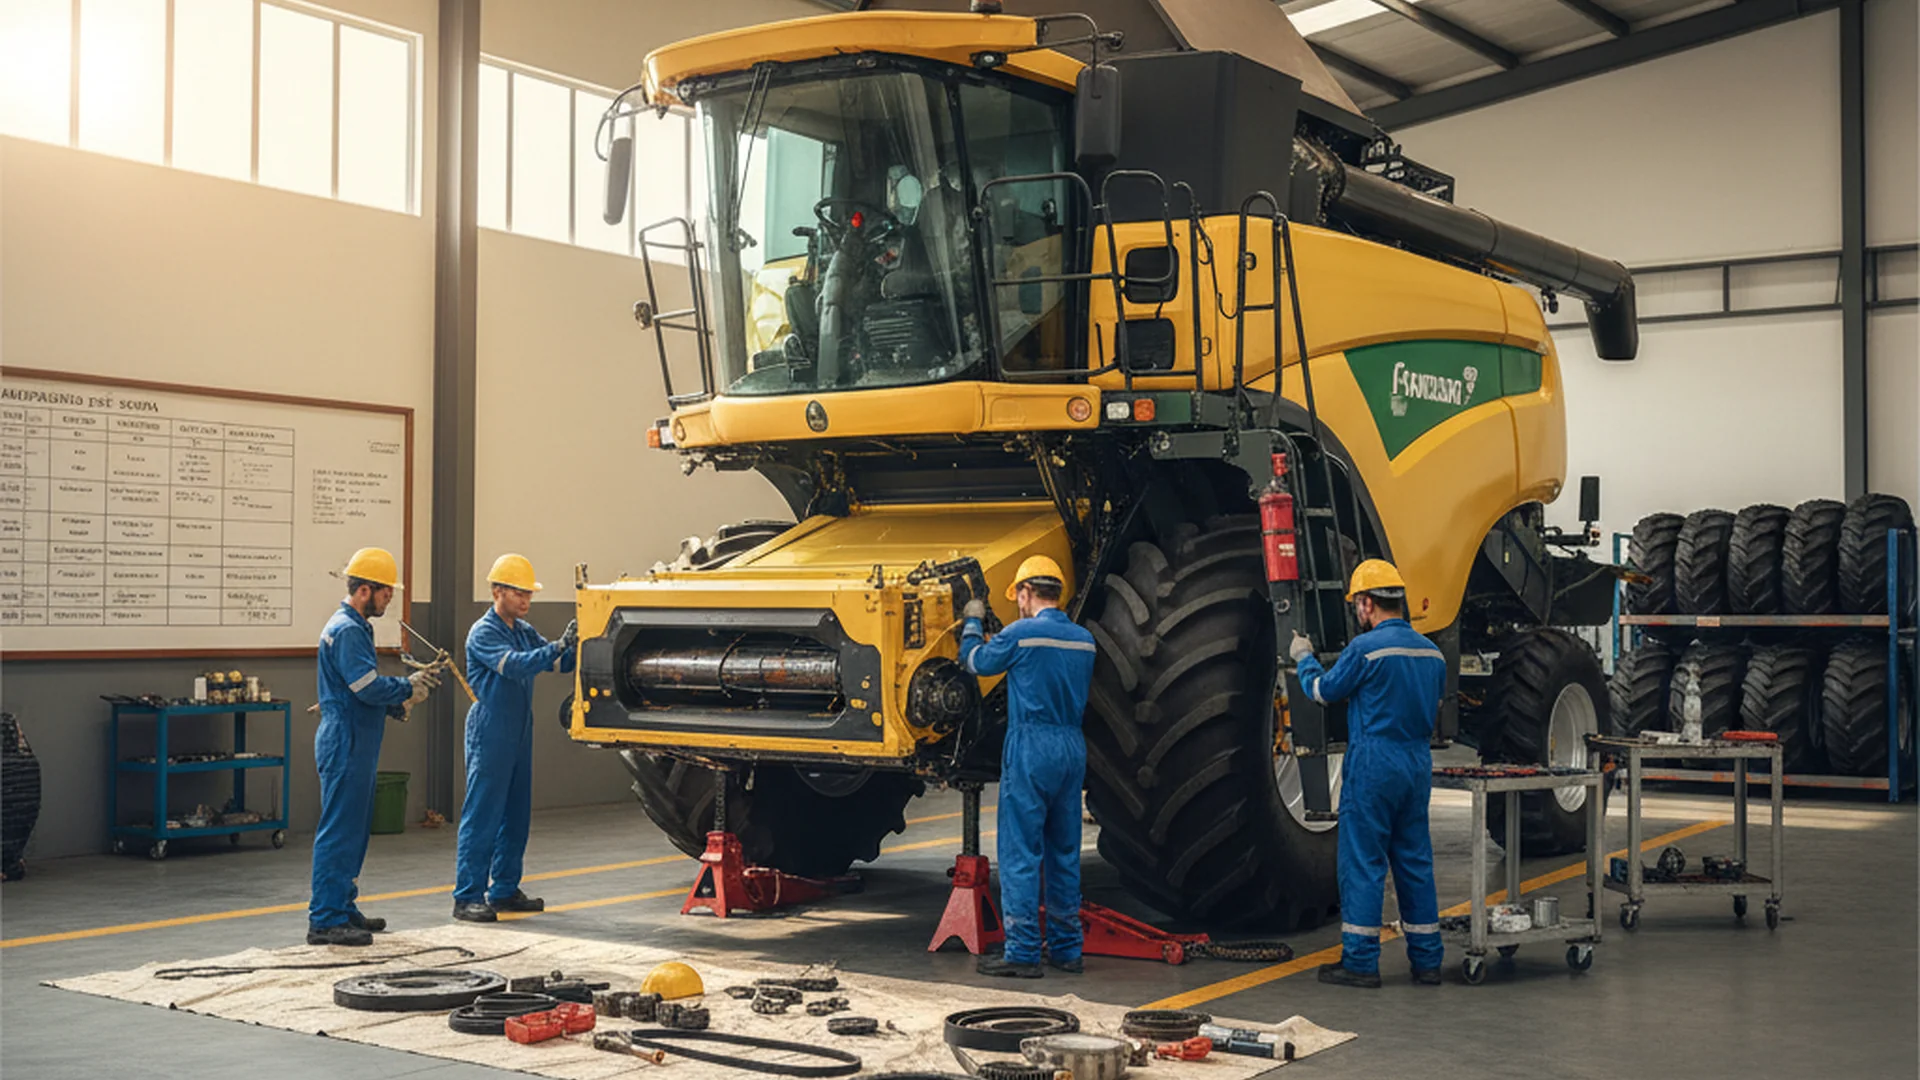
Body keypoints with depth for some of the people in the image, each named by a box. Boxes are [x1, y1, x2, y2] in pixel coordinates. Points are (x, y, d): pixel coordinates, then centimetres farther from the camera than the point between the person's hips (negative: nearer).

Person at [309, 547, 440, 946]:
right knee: (339, 832, -8)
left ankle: (343, 908, 23)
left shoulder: (355, 628, 17)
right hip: (346, 745, -11)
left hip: (356, 745, 11)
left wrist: (401, 700, 8)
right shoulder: (346, 631, -16)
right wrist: (408, 688, -8)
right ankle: (325, 920, -6)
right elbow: (368, 686, -22)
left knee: (354, 830, 15)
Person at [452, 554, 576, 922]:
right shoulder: (483, 633, -11)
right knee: (482, 816, -7)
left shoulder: (525, 631, 13)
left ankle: (505, 890, 21)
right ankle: (467, 898, -5)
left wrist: (579, 646, -12)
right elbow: (515, 665, -26)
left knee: (516, 816, 12)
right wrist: (559, 645, -36)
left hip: (519, 736, 8)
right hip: (489, 736, -8)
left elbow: (557, 663, 7)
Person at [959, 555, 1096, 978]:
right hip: (1073, 748, 6)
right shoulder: (1084, 640, 8)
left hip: (1030, 747, -6)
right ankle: (1066, 949, 18)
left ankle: (1022, 953, -3)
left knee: (1020, 855, -3)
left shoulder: (1022, 633, -9)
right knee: (1065, 853, 13)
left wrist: (972, 622, 23)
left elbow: (975, 661, 4)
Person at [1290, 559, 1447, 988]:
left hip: (1372, 766, -7)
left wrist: (1305, 658, 16)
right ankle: (1427, 960, 15)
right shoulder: (1432, 652, 8)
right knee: (1415, 861, 12)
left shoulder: (1365, 648, -14)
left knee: (1363, 862, -1)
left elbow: (1322, 691, -2)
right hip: (1418, 767, 7)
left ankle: (1360, 961, 2)